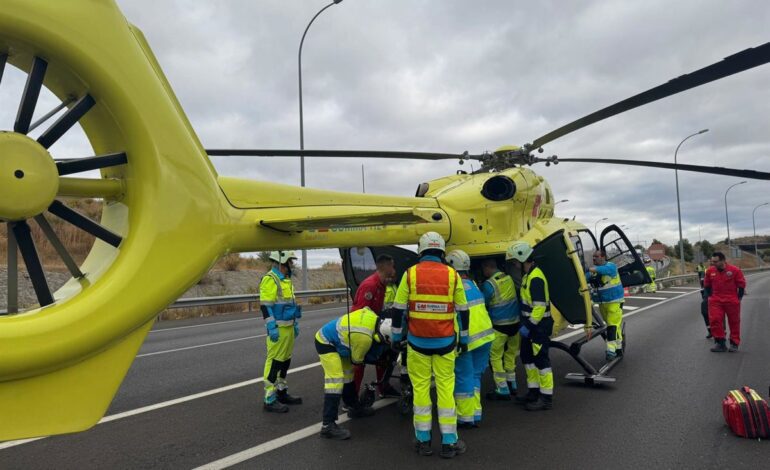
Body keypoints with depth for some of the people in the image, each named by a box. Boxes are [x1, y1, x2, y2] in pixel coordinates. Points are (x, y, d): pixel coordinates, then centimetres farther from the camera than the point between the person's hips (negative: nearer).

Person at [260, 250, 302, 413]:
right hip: (278, 329, -9)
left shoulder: (287, 280, 16)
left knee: (285, 360, 15)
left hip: (288, 327, 9)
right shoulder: (270, 279, -13)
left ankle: (282, 392, 25)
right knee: (274, 361, -6)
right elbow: (265, 306, -18)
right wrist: (272, 328, -21)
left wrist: (295, 323, 21)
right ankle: (270, 399, -1)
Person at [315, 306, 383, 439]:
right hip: (325, 342, -10)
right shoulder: (365, 338, -30)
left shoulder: (373, 317, -11)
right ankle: (328, 425, -19)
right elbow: (356, 359, -12)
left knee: (347, 372, 19)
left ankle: (354, 407, 34)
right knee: (336, 380, -18)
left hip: (327, 336, 10)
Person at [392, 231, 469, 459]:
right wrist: (463, 339, 16)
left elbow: (399, 310, -2)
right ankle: (449, 442, 13)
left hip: (418, 342, -1)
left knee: (420, 389, 8)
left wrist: (396, 337, 10)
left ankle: (423, 441, 16)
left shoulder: (410, 274, -5)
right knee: (445, 389, 8)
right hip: (445, 342, 1)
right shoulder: (452, 274, -1)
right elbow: (462, 311, 5)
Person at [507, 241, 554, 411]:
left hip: (539, 326, -10)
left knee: (541, 360, -2)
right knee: (527, 357, 18)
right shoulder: (527, 275, 11)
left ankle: (546, 398, 7)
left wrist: (529, 326, -24)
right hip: (530, 325, 10)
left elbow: (540, 307, -25)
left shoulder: (536, 278, -21)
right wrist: (525, 324, 17)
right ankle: (534, 391, 30)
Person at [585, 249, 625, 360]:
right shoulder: (592, 269, 8)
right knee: (609, 324, 13)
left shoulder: (611, 266, -12)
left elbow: (606, 269, -36)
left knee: (613, 324, -12)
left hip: (614, 301, -6)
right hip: (602, 302, 7)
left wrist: (595, 269, -54)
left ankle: (611, 350, -14)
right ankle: (618, 347, 26)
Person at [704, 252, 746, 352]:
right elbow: (707, 285, 14)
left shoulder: (735, 270, -10)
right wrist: (710, 296, 9)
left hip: (732, 301, -2)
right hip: (715, 301, 2)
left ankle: (734, 344, 20)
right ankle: (720, 342, 1)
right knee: (714, 320, -9)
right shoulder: (710, 271, -1)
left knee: (734, 322, 8)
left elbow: (741, 285, -1)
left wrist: (738, 298, -1)